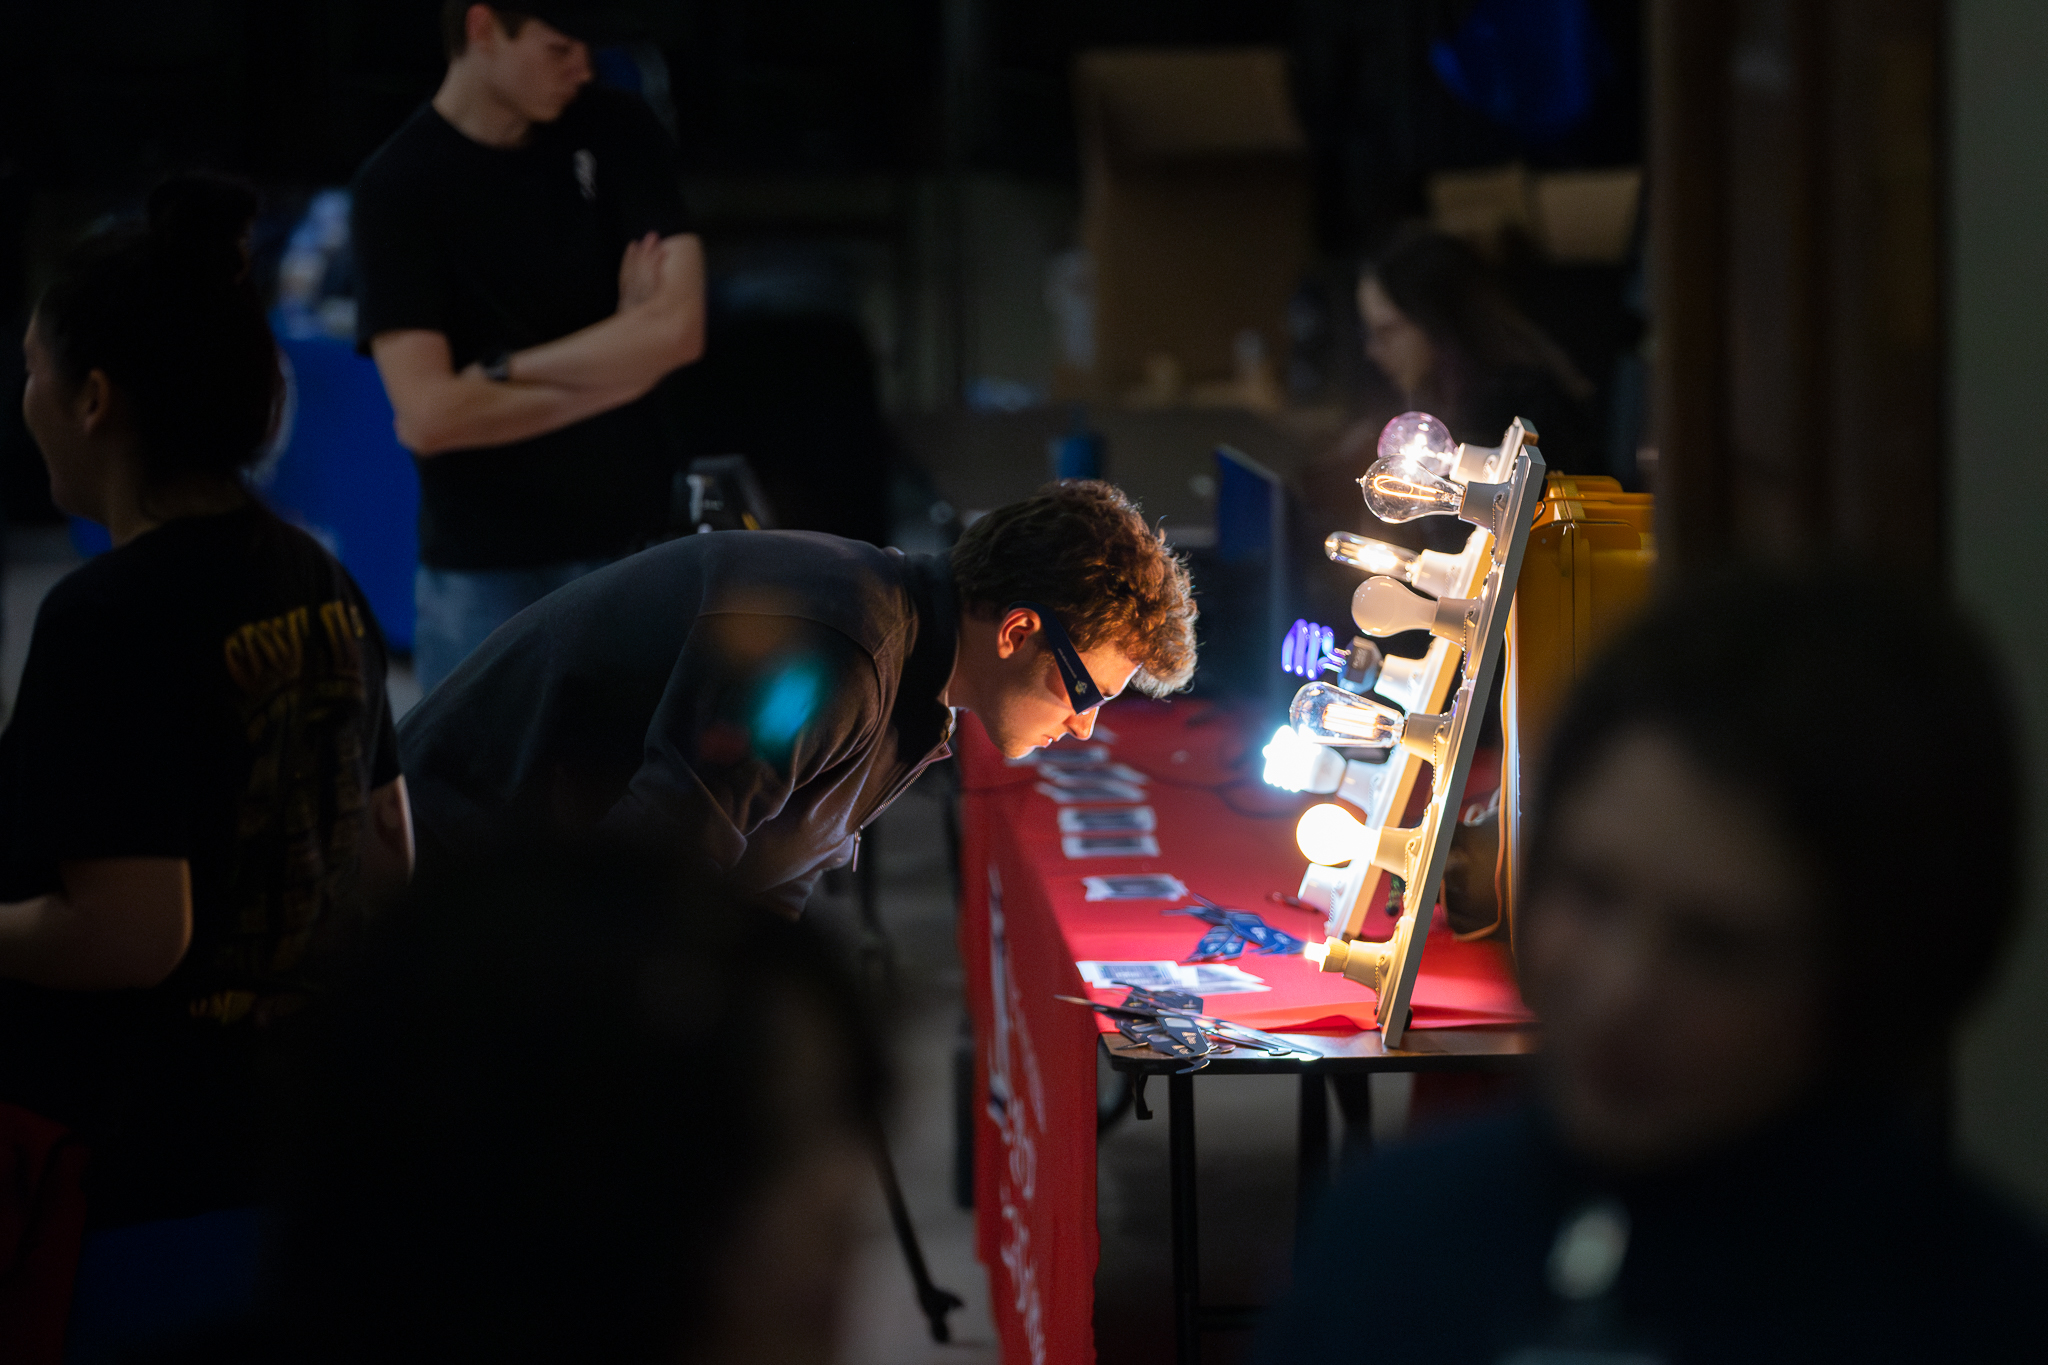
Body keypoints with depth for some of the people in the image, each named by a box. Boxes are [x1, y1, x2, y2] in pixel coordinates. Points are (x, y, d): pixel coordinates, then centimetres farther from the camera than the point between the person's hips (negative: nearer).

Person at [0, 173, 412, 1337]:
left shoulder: (111, 616, -19)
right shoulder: (322, 585, 5)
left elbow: (132, 934, -23)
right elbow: (387, 858, 14)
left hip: (120, 1155, -8)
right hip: (298, 1136, 8)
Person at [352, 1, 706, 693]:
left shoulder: (617, 133, 1)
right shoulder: (398, 186, -9)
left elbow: (679, 329, -10)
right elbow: (427, 415, -18)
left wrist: (500, 373, -13)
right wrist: (615, 371, -12)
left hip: (635, 535, 3)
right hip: (486, 574, -3)